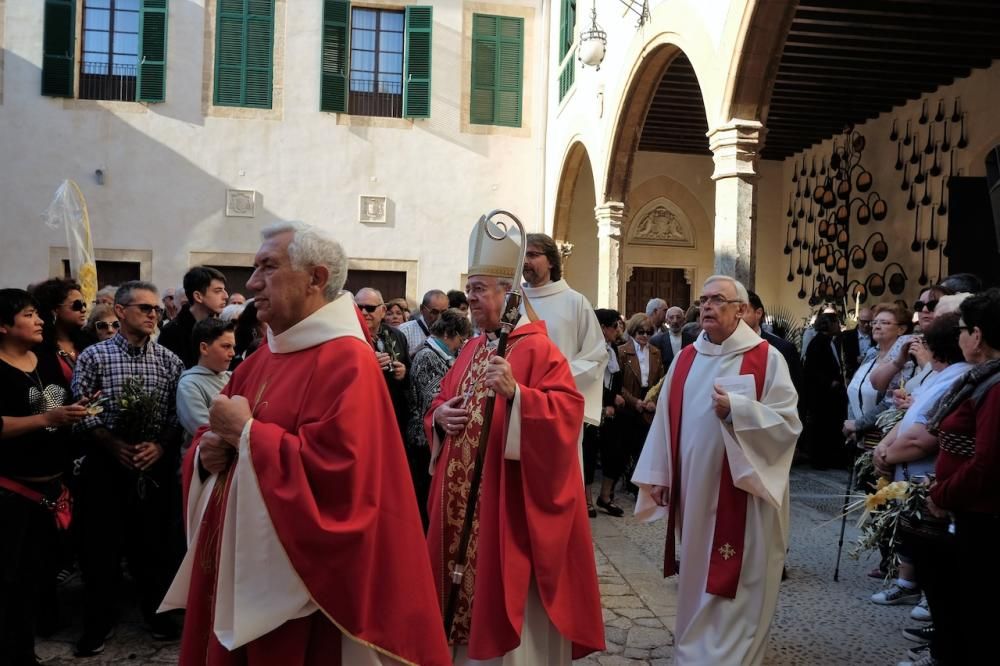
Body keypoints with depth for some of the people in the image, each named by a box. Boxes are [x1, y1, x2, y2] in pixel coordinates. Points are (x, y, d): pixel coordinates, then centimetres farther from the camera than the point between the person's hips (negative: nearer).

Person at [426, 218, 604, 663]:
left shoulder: (537, 349, -11)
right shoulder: (472, 350, 12)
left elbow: (567, 412, -22)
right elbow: (443, 404, 19)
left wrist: (515, 392, -34)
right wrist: (439, 415, -3)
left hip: (511, 505, -7)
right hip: (463, 502, 8)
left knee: (510, 604, 3)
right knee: (469, 593, 17)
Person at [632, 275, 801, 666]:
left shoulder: (766, 358, -6)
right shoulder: (685, 359, 7)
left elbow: (788, 423, -11)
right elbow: (666, 420, 7)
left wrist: (736, 409, -24)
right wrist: (657, 476, 5)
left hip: (742, 493, -4)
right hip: (694, 490, 5)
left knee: (734, 584, 2)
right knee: (697, 577, 17)